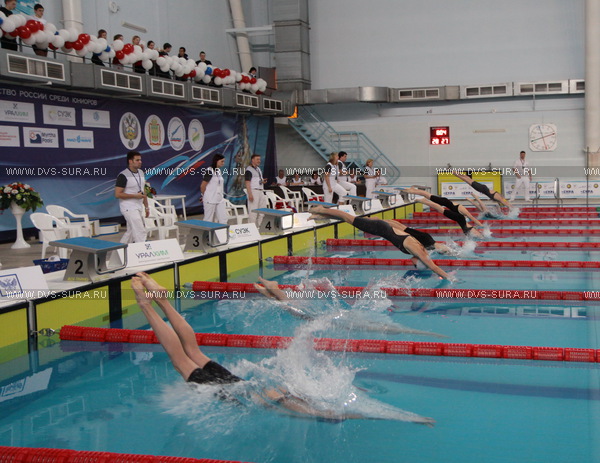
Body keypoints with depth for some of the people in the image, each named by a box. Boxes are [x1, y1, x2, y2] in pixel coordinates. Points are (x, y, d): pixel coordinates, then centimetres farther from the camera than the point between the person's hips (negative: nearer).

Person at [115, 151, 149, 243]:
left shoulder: (141, 173, 12)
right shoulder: (123, 176, -13)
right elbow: (117, 194, -17)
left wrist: (146, 207, 16)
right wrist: (135, 196, -19)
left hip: (139, 207, 8)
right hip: (129, 208, -8)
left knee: (131, 232, 14)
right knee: (141, 232, -11)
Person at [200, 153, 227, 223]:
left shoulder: (219, 171, 10)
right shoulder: (210, 171, -13)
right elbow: (203, 186, -10)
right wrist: (204, 196, 4)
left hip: (220, 199, 7)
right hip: (210, 200, -7)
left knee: (223, 220, 2)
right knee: (209, 220, 3)